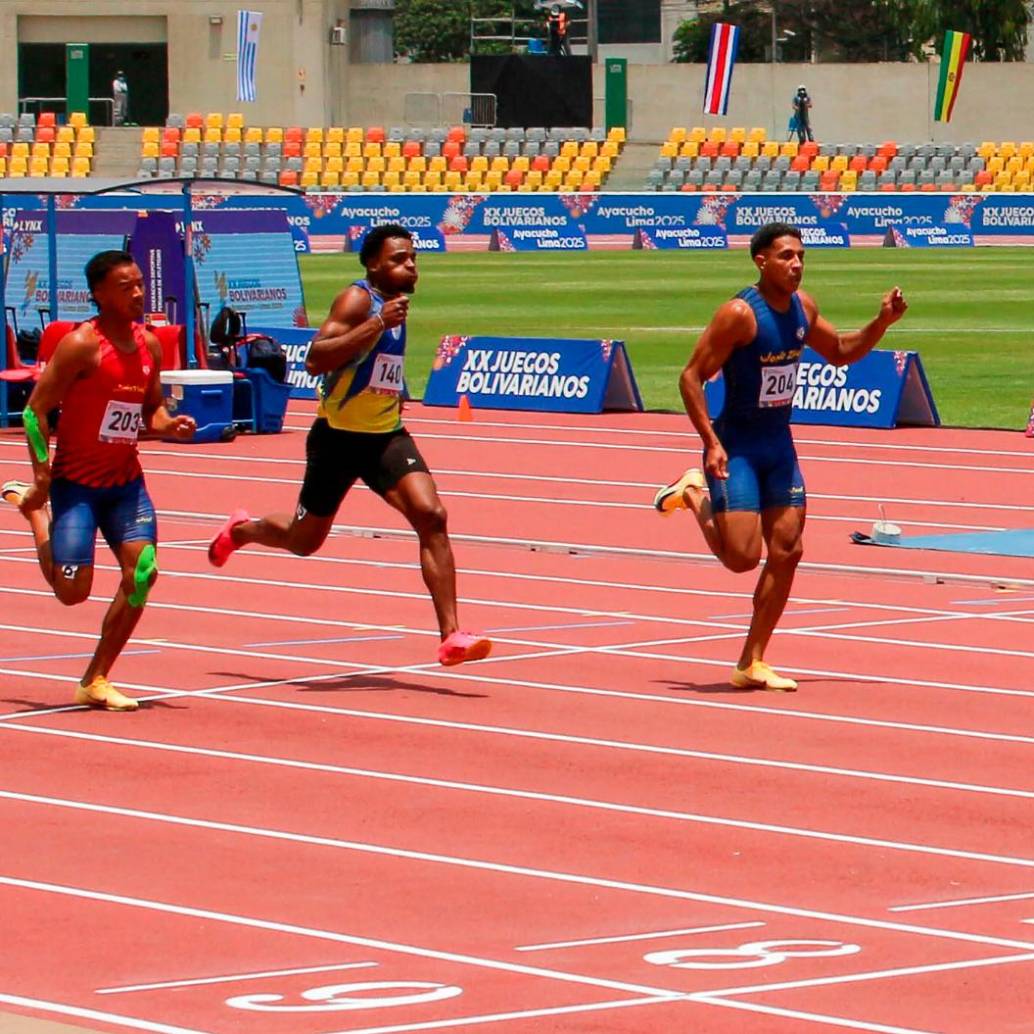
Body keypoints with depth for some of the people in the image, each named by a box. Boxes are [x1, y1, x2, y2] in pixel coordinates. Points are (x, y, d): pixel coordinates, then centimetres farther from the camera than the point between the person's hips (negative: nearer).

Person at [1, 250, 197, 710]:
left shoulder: (149, 345, 5)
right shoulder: (81, 345, -16)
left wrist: (169, 426, -5)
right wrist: (42, 476, -17)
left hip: (126, 481, 6)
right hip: (76, 481, -6)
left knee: (142, 571, -10)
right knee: (73, 590, -7)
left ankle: (96, 681, 3)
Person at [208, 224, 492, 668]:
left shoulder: (395, 303, 8)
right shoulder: (357, 300, -17)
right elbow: (314, 360, -33)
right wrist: (377, 324, -37)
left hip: (386, 436, 5)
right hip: (338, 439, -5)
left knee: (431, 517, -17)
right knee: (303, 540, 13)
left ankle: (451, 635, -20)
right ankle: (240, 531, 48)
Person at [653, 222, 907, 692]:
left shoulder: (801, 307, 2)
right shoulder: (739, 314, -19)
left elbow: (840, 352, 20)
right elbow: (691, 376, -18)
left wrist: (882, 322, 3)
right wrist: (712, 443, -25)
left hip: (779, 443, 7)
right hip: (737, 445, -7)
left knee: (786, 552, 2)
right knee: (742, 556, -12)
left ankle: (751, 664, 10)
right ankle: (694, 495, 18)